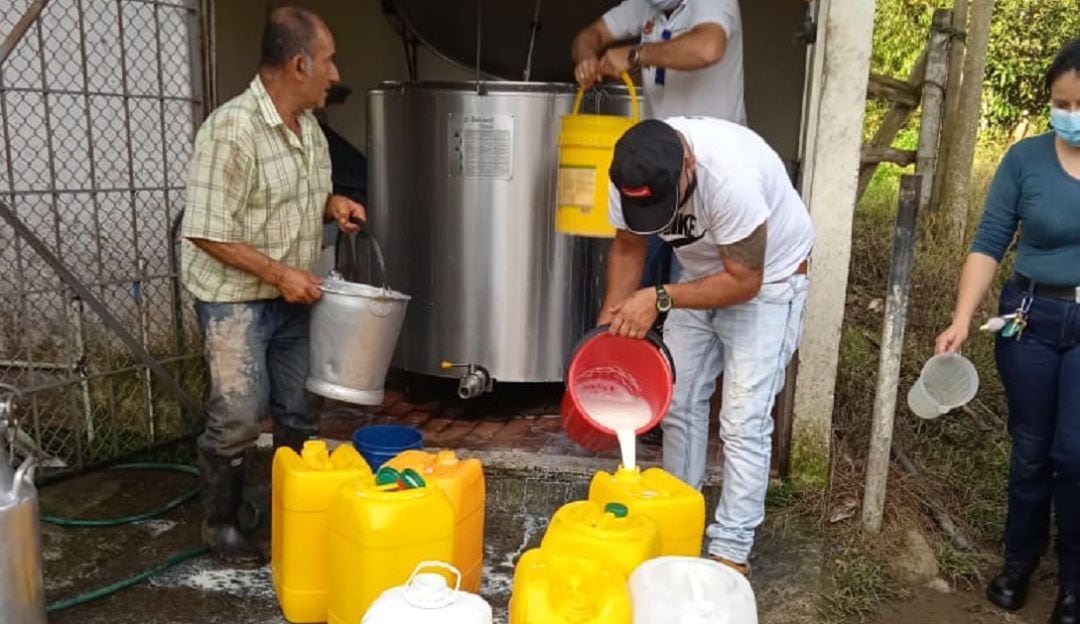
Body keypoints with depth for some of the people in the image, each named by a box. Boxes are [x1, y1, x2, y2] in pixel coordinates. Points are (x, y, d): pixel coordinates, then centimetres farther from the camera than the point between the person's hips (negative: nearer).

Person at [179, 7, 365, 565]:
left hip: (292, 295, 7)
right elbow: (207, 232, -21)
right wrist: (279, 274, -21)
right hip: (235, 296, -7)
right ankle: (220, 523, 20)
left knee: (298, 413, 12)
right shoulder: (232, 129, -21)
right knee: (239, 416, -2)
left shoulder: (308, 126, 5)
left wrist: (331, 205, -1)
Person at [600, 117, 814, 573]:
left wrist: (659, 299, -32)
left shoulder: (730, 175, -38)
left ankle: (731, 551, 2)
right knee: (678, 400, 7)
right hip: (702, 274, 6)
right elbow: (627, 248, -3)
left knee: (743, 420, -9)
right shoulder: (633, 174, -20)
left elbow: (745, 281, -29)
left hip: (769, 277, -6)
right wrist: (608, 323, -14)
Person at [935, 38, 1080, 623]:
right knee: (1030, 449, 12)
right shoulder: (1026, 158, -6)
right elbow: (989, 243, -6)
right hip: (1030, 318, 1)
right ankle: (1019, 560, 31)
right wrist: (962, 319, -16)